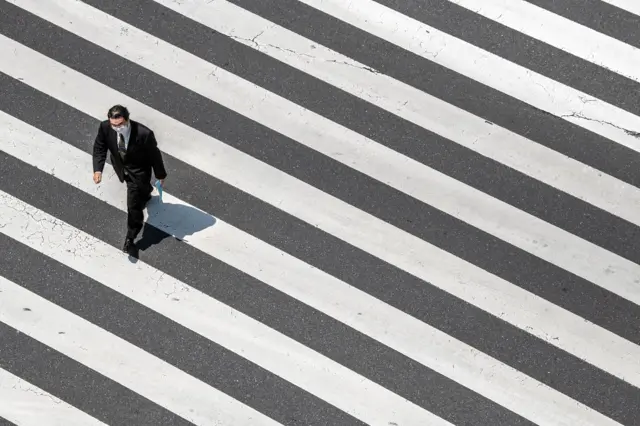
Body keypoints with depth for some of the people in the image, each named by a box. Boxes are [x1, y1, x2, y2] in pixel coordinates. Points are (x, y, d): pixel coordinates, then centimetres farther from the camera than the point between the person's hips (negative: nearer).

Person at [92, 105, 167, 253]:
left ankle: (130, 237, 27)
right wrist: (98, 169, -26)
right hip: (120, 166, 4)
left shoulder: (144, 134, -40)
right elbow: (99, 148, -12)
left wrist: (160, 175, -7)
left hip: (138, 171, -4)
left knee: (134, 205, 3)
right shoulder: (105, 127, -30)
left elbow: (154, 155, -22)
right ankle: (145, 194, 71)